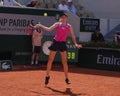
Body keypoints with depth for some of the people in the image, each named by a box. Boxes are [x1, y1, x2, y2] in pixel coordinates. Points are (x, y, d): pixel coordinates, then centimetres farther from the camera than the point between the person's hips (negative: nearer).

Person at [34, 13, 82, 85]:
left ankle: (67, 78, 7)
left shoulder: (69, 26, 4)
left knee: (64, 62, -2)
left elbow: (73, 36, 5)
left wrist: (76, 44, -7)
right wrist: (41, 26, -17)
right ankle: (47, 76, 17)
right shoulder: (57, 24, 1)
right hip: (56, 43, 0)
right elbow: (49, 29, -7)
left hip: (63, 44, 0)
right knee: (50, 60, 2)